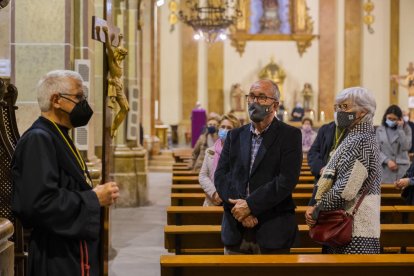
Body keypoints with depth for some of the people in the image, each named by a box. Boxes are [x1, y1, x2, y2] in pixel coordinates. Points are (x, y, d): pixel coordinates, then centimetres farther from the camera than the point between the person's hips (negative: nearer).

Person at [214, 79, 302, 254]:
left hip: (272, 232, -4)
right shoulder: (235, 136, 13)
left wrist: (250, 205, -15)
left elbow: (287, 179, -12)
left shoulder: (290, 135, -2)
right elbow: (220, 175, 4)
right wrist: (238, 206, -12)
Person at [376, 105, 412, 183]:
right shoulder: (380, 130, 7)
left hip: (401, 169, -1)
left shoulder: (406, 129, 5)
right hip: (385, 170, 1)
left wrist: (400, 129, -10)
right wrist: (387, 161, -12)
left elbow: (406, 147, -10)